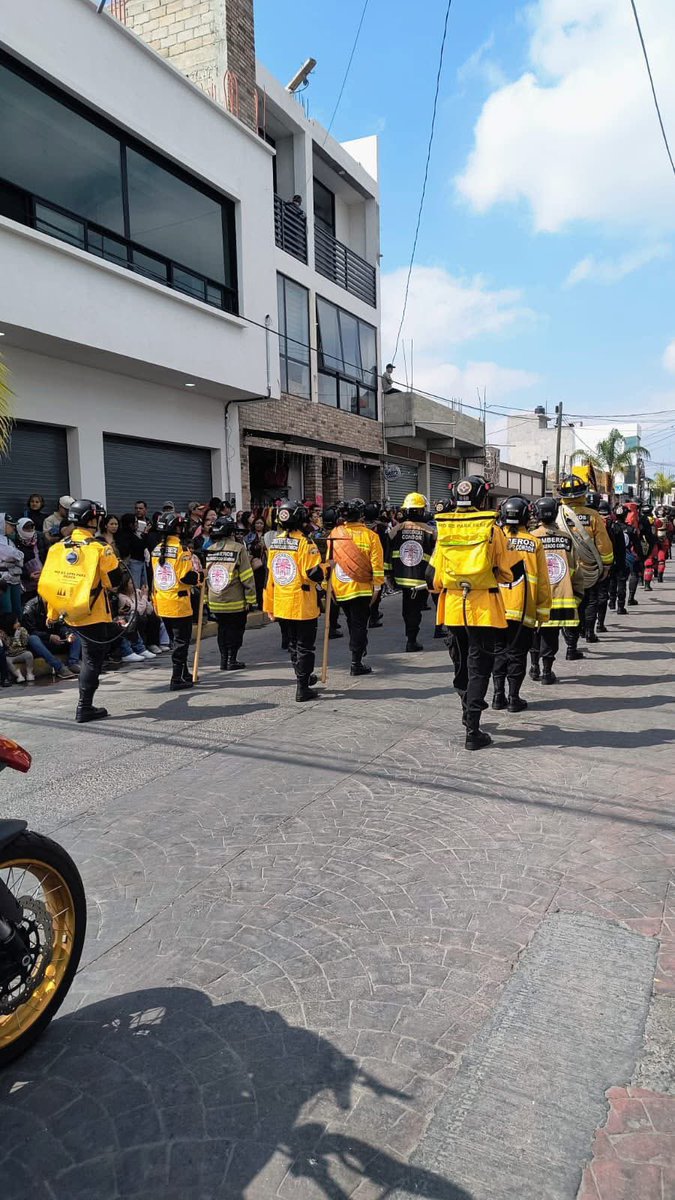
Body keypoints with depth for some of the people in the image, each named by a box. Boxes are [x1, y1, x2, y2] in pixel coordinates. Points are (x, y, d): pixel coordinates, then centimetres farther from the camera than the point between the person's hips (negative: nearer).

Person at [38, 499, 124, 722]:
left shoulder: (57, 548, 3)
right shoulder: (100, 548, -14)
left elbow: (46, 583, 8)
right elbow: (115, 582, -12)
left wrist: (52, 614, 17)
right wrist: (117, 565, 9)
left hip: (69, 615, 6)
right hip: (94, 615, -6)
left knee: (91, 655, 26)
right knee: (92, 659, 3)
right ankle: (84, 708, 8)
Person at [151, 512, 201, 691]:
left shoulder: (156, 550, 6)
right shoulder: (181, 550, -16)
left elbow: (154, 577, 12)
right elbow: (188, 577, -19)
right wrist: (198, 576, 0)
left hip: (162, 604, 7)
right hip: (179, 604, -7)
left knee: (175, 639, 18)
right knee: (181, 641, 1)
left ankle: (183, 674, 30)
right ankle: (177, 679, 0)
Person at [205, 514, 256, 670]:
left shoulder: (209, 550, 3)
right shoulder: (238, 548, -12)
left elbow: (204, 577, 7)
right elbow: (247, 577, -12)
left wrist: (206, 599, 14)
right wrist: (251, 599, -6)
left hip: (215, 602, 5)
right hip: (235, 602, -5)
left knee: (223, 630, 17)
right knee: (235, 630, 8)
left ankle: (224, 660, 19)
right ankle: (232, 660, 8)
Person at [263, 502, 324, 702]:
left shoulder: (275, 543, 4)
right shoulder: (304, 542, -16)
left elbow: (269, 575, 8)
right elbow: (313, 574, -22)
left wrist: (269, 605, 14)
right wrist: (325, 567, 1)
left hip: (282, 605, 6)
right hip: (303, 605, -6)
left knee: (293, 644, 20)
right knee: (304, 646, 3)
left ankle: (303, 677, 36)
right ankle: (302, 689, 5)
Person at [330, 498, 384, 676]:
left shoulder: (335, 534, -1)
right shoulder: (370, 535, -10)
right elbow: (377, 564, -9)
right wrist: (377, 587, 0)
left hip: (340, 588, 4)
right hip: (361, 588, -4)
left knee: (352, 621, 23)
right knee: (359, 624, 2)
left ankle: (357, 649, 38)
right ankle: (356, 664, 1)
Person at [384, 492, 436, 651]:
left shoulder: (396, 531, -3)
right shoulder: (429, 532, -9)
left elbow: (387, 556, 2)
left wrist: (388, 574, 11)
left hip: (402, 578, 2)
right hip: (421, 579, -2)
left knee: (407, 608, 20)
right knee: (416, 609, 8)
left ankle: (410, 635, 32)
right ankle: (411, 640, 8)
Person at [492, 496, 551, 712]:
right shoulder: (534, 543, -4)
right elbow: (542, 581, -2)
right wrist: (543, 610, 6)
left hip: (497, 610, 1)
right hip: (524, 610, -1)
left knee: (499, 651, 13)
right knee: (517, 653, 7)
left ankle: (498, 694, 14)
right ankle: (514, 697, 9)